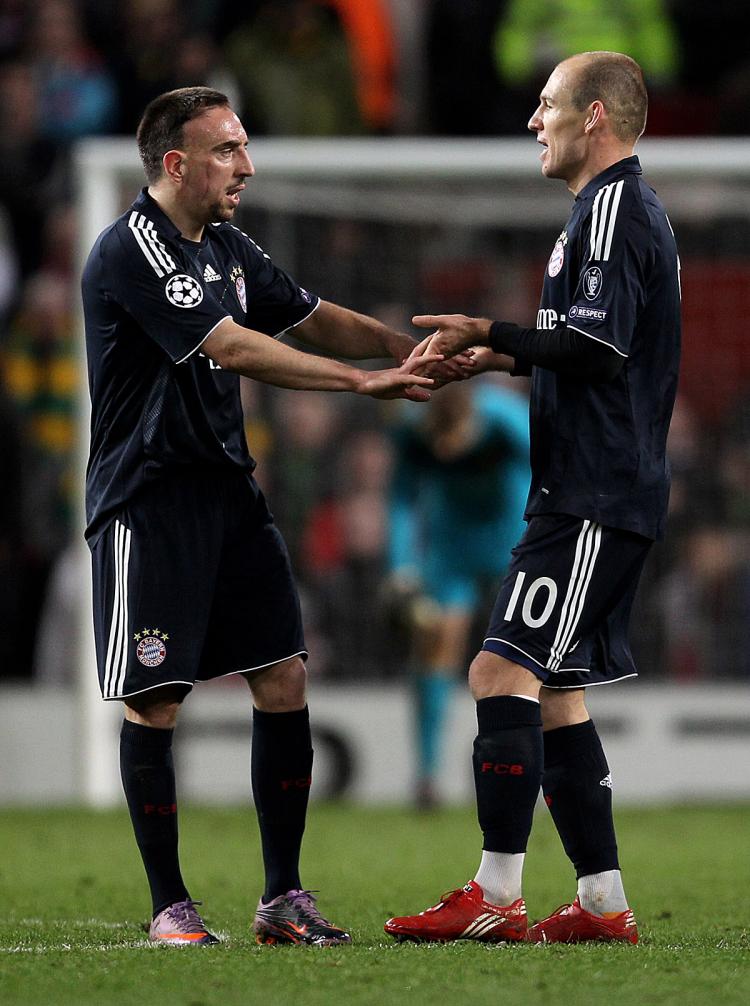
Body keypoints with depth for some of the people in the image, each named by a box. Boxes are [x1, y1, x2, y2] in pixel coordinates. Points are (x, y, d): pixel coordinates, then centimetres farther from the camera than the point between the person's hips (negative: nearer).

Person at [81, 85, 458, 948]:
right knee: (153, 703, -4)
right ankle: (168, 906, 5)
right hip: (147, 502, -8)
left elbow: (320, 321, 17)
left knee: (283, 680, 2)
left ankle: (282, 898, 8)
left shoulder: (226, 248, 14)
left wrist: (417, 351, 1)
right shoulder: (133, 249, -15)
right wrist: (364, 382, -20)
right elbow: (234, 349, -21)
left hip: (228, 491, 8)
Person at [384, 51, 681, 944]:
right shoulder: (621, 209, 21)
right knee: (553, 690, 11)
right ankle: (603, 904, 12)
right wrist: (517, 357, 18)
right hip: (591, 494, 11)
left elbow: (597, 346, -21)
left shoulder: (614, 211, -11)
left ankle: (496, 898, -17)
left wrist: (493, 335, -13)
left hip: (593, 498, -11)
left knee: (504, 674, -15)